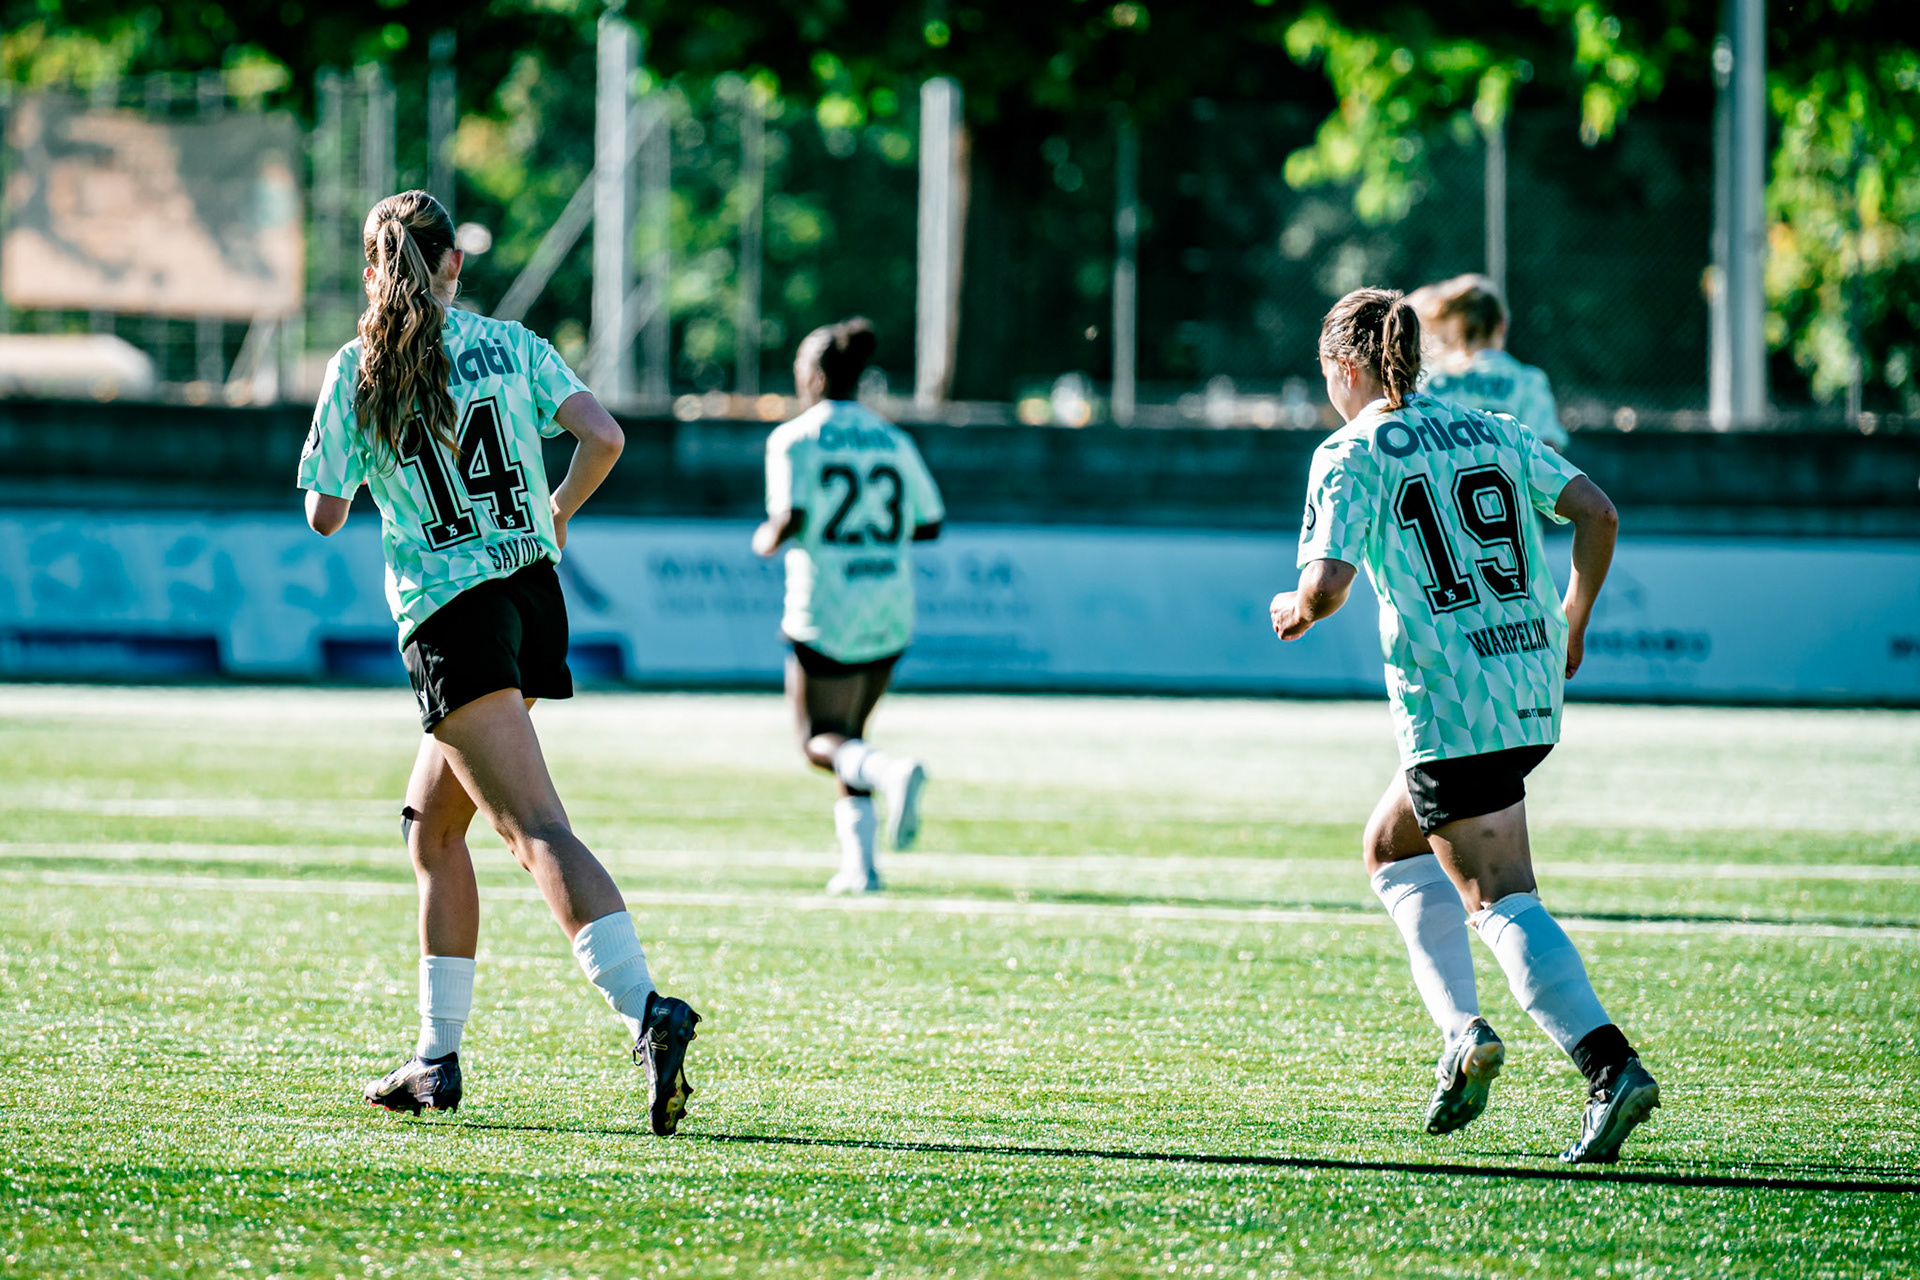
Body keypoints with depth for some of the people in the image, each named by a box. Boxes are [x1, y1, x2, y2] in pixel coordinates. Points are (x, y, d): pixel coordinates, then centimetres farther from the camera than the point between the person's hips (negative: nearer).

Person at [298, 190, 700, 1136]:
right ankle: (436, 1060, 22)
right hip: (534, 595, 5)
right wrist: (558, 512, 15)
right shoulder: (511, 346, 7)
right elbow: (603, 437, -4)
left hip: (450, 619, -5)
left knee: (537, 829, -18)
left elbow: (324, 515, 0)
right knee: (431, 826, 20)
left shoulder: (356, 373, -1)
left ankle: (646, 1011, -38)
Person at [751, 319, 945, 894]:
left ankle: (893, 771, -31)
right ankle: (859, 861, 9)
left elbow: (791, 518, -18)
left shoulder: (794, 439, -7)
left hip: (827, 609, -5)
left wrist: (768, 540, 3)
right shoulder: (893, 441, 8)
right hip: (890, 610, 5)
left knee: (820, 741, 1)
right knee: (847, 735, 19)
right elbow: (928, 523, 10)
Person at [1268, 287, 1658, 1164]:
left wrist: (1293, 610, 9)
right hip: (1533, 693, 7)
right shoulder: (1489, 433, 15)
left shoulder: (1351, 456, -3)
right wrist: (1572, 622, 18)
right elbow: (1595, 512, 7)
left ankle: (1611, 1066, -22)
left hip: (1449, 704, -7)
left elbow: (1327, 585, -13)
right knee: (1389, 844, 25)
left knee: (1501, 898, -7)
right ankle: (1460, 1028, 12)